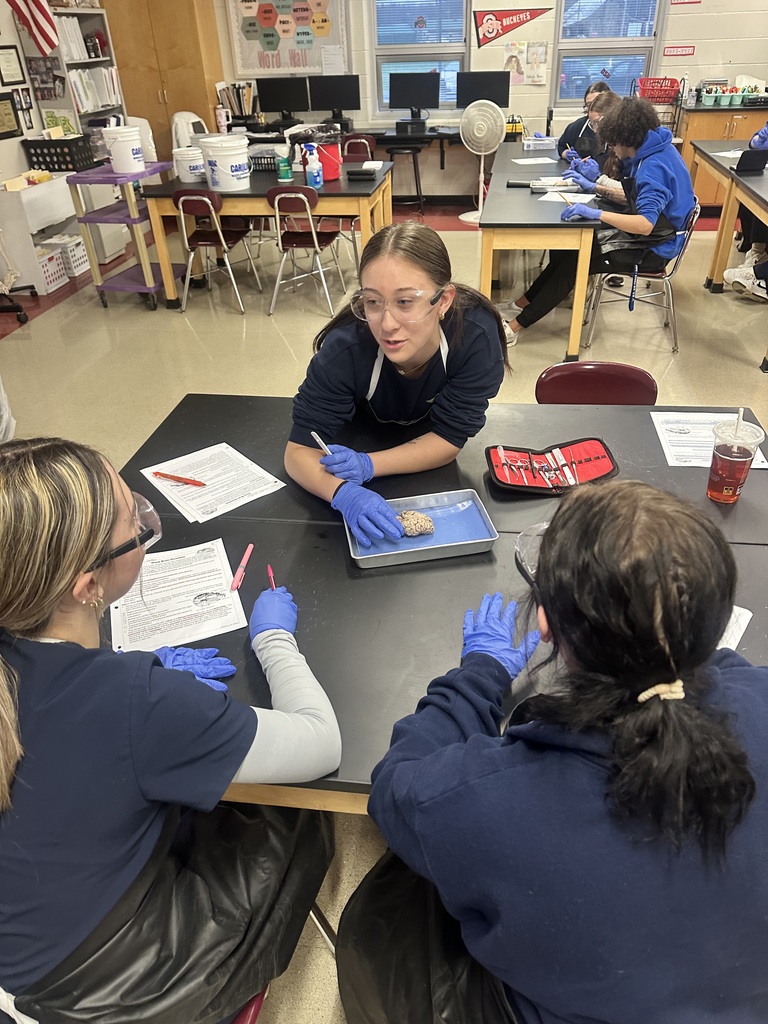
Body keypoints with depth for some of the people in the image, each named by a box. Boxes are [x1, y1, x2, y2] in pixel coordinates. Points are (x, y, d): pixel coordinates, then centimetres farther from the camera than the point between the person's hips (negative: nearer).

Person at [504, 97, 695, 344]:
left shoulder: (654, 167, -27)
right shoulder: (653, 152, 3)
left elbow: (645, 224, -39)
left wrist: (596, 213, -43)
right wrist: (594, 187, 7)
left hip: (652, 247, -9)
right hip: (641, 234, 9)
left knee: (573, 261, -10)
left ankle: (521, 322, -2)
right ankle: (528, 301, 12)